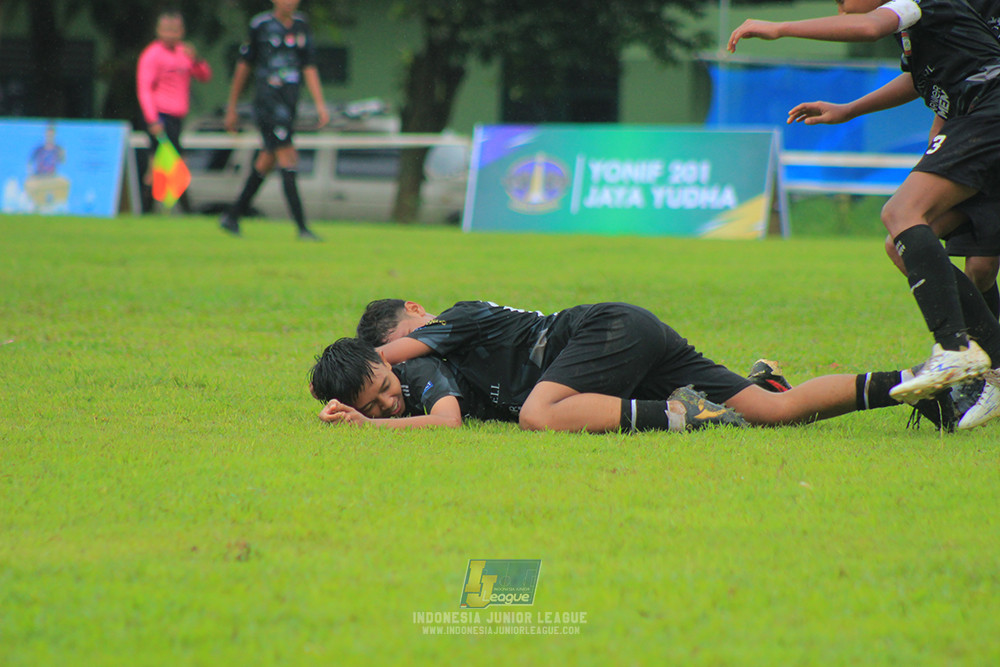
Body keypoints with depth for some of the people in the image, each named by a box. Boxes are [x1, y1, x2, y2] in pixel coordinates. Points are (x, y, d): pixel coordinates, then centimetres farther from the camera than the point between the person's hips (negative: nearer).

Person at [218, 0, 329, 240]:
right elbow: (243, 67, 4)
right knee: (288, 160, -12)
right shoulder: (260, 25, -3)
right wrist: (232, 108, 7)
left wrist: (320, 104, 1)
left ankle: (232, 217, 21)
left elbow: (309, 68, 12)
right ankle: (302, 228, -13)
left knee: (267, 162, 9)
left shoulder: (301, 26, 11)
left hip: (288, 107, 6)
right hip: (268, 101, -6)